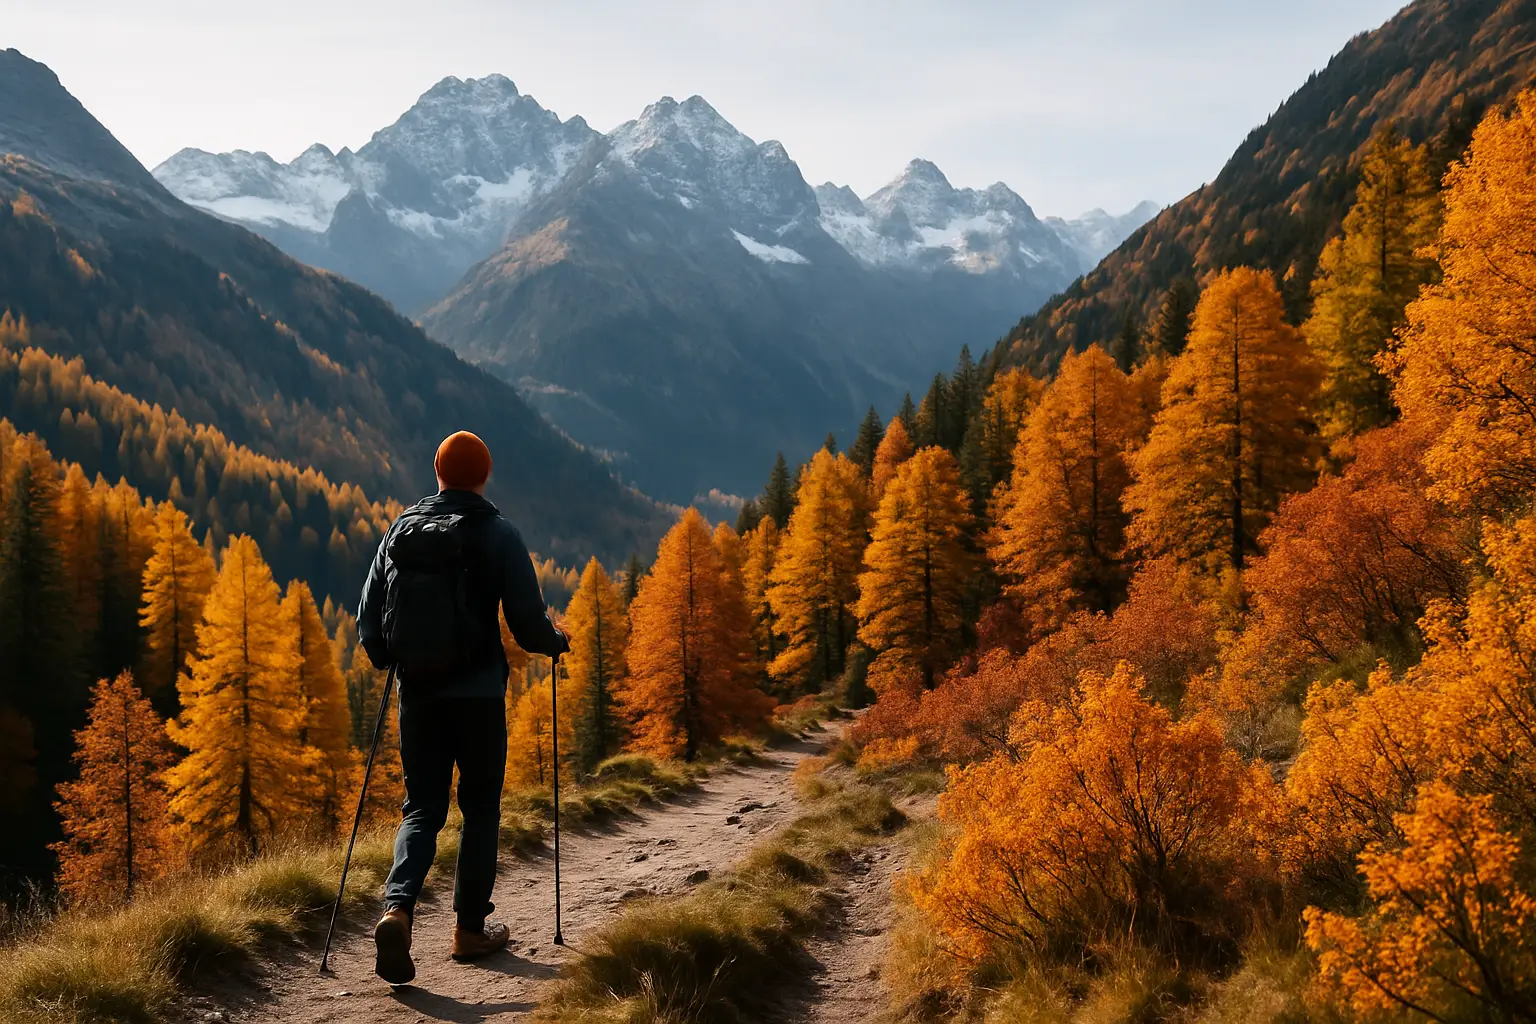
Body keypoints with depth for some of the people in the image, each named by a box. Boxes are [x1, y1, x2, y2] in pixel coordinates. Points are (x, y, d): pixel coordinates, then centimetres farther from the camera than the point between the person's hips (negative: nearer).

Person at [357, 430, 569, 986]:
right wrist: (556, 642, 12)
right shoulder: (497, 534, -6)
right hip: (478, 695, -3)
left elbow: (369, 621, 5)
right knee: (480, 810, 12)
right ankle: (471, 928, 18)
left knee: (422, 808, 10)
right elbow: (528, 625, -10)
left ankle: (397, 908, -13)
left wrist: (393, 659, 25)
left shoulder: (401, 529, 5)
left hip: (418, 694, 3)